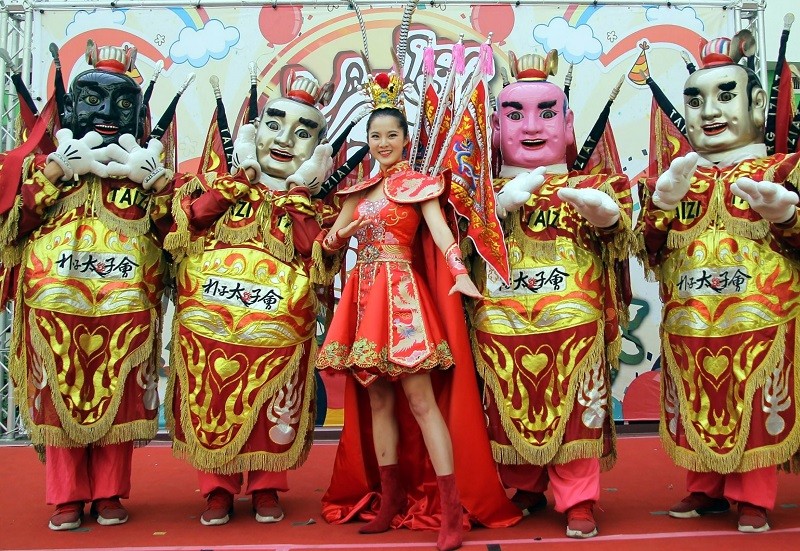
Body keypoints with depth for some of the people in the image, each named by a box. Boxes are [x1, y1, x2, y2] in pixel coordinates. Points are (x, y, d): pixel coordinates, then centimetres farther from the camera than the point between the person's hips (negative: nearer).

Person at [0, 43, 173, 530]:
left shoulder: (144, 172, 9)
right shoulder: (49, 166, 8)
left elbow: (175, 231, -1)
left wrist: (157, 179, -11)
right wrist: (56, 170, -11)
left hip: (125, 312, 0)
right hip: (57, 308, 0)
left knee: (118, 400, 6)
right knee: (60, 398, 6)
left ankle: (110, 494, 20)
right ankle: (67, 498, 20)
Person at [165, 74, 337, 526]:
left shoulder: (312, 203, 7)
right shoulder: (226, 184, 9)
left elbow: (312, 247, -10)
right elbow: (193, 215, -8)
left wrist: (297, 192, -9)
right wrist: (243, 175, -8)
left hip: (278, 328, 0)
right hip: (209, 321, 1)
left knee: (272, 412, 7)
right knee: (212, 405, 8)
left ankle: (267, 487, 26)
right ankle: (218, 488, 24)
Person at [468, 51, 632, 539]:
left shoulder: (587, 188, 4)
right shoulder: (488, 191, 8)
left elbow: (618, 242, -8)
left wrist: (605, 216, -29)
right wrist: (501, 204, -18)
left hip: (572, 321, -1)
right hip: (504, 326, 2)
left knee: (575, 411, 2)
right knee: (511, 409, 12)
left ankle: (579, 502, 16)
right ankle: (525, 490, 32)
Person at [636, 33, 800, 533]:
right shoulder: (675, 177, 8)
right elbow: (650, 250, 2)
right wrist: (662, 203, -13)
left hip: (759, 318, -2)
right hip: (689, 321, 3)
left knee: (756, 408, 5)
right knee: (697, 407, 11)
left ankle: (753, 496, 22)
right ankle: (706, 489, 29)